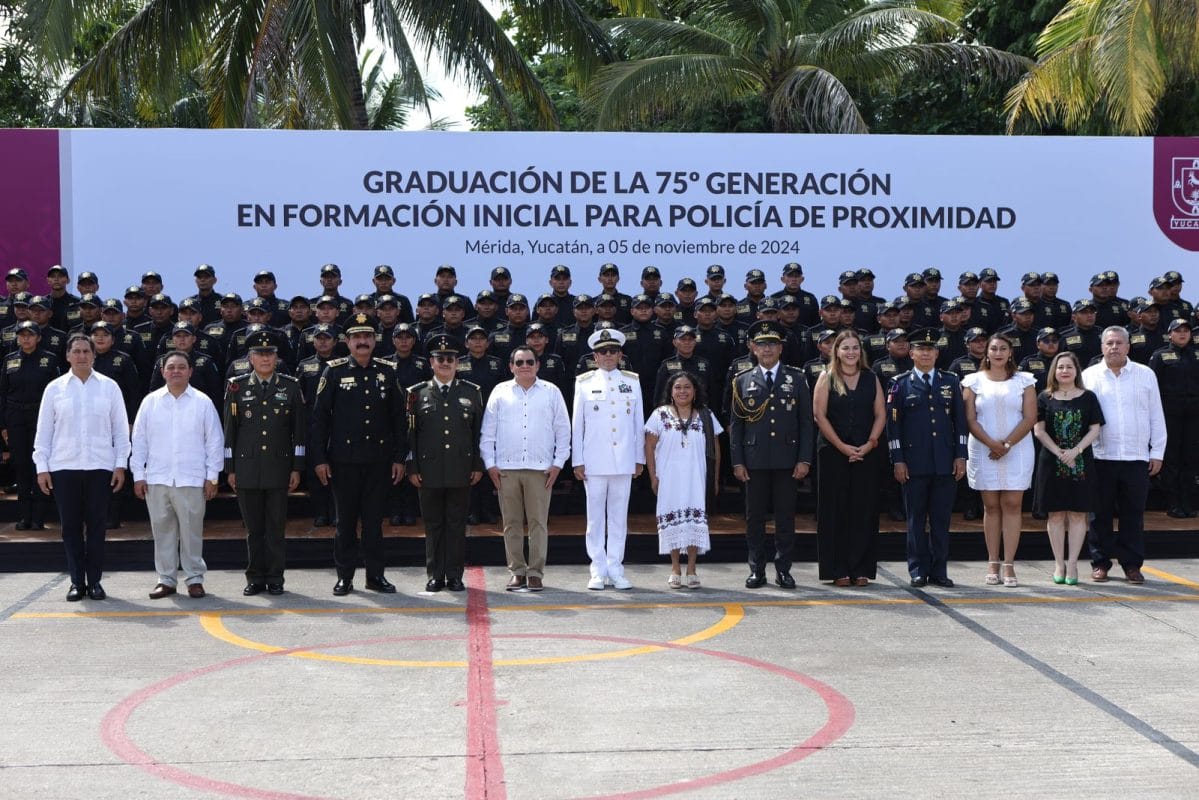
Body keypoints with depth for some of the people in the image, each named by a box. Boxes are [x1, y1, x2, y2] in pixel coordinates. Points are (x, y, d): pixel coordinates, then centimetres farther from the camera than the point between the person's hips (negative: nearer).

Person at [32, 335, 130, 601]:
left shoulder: (109, 387, 4)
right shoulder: (55, 388, 5)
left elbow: (121, 429, 5)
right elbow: (44, 430, 6)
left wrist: (120, 465, 0)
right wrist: (42, 467, 1)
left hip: (100, 466, 0)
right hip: (64, 467, 1)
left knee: (96, 525, 2)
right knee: (70, 526, 4)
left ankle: (94, 581, 10)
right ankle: (77, 581, 12)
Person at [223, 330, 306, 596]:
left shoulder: (291, 387, 4)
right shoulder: (237, 387, 5)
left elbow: (300, 431, 6)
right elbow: (229, 430, 7)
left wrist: (297, 468, 1)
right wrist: (230, 469, 3)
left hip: (278, 468, 0)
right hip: (247, 469, 1)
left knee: (276, 528, 2)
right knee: (254, 528, 6)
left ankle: (275, 578, 10)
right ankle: (255, 578, 14)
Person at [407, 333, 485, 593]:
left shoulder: (471, 392, 8)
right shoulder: (418, 393, 6)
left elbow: (479, 432, 9)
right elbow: (410, 433, 5)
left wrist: (478, 466, 4)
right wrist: (412, 468, 0)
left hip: (461, 471, 0)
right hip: (429, 471, 0)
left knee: (457, 524, 4)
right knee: (433, 524, 5)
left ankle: (455, 576, 10)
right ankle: (435, 575, 12)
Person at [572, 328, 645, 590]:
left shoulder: (632, 381, 10)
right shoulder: (584, 382, 6)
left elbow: (639, 422, 11)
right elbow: (577, 423, 5)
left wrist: (639, 458, 8)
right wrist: (577, 461, 0)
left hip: (624, 460, 1)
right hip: (594, 461, -1)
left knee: (619, 516, 4)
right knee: (595, 517, 1)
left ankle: (615, 570, 10)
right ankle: (598, 571, 6)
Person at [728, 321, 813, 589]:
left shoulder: (796, 379, 7)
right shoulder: (742, 381, 8)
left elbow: (806, 422, 4)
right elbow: (735, 424, 6)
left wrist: (804, 459, -4)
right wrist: (737, 461, -1)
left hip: (786, 460, 0)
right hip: (754, 460, 0)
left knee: (785, 516, 3)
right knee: (754, 517, 4)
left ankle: (783, 569, 10)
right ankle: (757, 570, 11)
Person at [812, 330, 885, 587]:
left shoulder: (871, 379, 10)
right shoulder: (826, 378, 3)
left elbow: (880, 415, 6)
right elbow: (819, 415, -4)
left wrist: (869, 444, -8)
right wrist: (842, 446, -11)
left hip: (866, 453, 2)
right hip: (833, 452, -2)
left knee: (864, 510, 2)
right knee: (835, 510, 0)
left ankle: (861, 569, 8)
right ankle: (838, 570, 4)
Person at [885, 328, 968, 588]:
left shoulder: (951, 382, 11)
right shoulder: (901, 384, 4)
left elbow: (960, 421, 10)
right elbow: (893, 424, 2)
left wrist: (960, 456, 2)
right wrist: (898, 460, -5)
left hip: (945, 464, 2)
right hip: (914, 464, -2)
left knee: (941, 519, 4)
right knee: (916, 519, 3)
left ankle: (939, 571, 11)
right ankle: (918, 571, 10)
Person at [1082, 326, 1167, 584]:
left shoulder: (1145, 375, 8)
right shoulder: (1089, 376, 5)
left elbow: (1156, 417, 9)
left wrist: (1157, 453, 4)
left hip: (1137, 457, 1)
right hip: (1100, 457, -1)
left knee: (1133, 514, 4)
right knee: (1100, 513, 4)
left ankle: (1132, 565, 12)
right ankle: (1100, 563, 12)